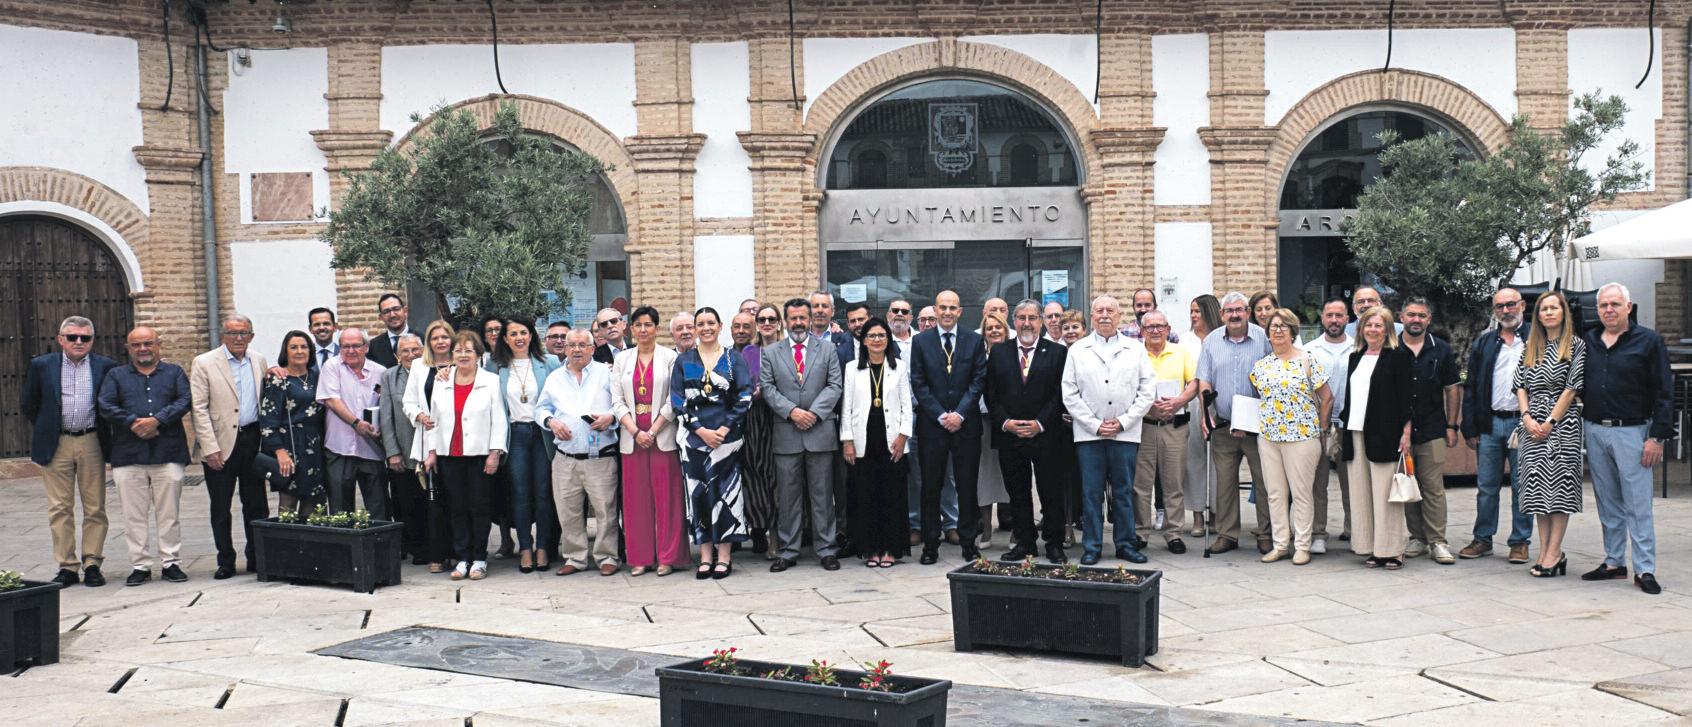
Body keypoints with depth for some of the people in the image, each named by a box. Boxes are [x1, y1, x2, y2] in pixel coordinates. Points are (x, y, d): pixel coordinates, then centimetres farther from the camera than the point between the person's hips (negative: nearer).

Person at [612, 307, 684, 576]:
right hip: (632, 438, 3)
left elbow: (673, 400, -3)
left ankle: (667, 556, 5)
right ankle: (640, 557, 10)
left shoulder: (669, 357, 2)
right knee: (636, 498, 4)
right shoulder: (622, 359, 11)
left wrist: (653, 431, -10)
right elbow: (617, 400, 6)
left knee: (666, 496, -1)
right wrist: (636, 432, -7)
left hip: (663, 437, -3)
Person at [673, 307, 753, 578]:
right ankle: (706, 556, 7)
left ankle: (724, 556, 4)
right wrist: (701, 430, -9)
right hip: (695, 436, 1)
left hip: (726, 435, -1)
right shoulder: (683, 361, 8)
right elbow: (677, 401, 2)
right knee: (698, 493, 0)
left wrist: (725, 429, -11)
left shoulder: (733, 360, 6)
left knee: (726, 492, -2)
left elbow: (745, 397, -1)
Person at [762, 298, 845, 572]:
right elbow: (767, 388, 2)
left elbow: (834, 385, 1)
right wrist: (792, 411, -11)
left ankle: (826, 549, 10)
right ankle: (788, 551, 11)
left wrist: (814, 412, -12)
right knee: (787, 495, 4)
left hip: (820, 431, -1)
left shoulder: (827, 349, 9)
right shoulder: (770, 353, 10)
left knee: (822, 494, 3)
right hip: (785, 434, 1)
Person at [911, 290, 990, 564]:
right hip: (931, 425, 0)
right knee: (931, 487, 3)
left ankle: (968, 542, 14)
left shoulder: (974, 340, 5)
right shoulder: (921, 341, 4)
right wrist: (940, 415, -9)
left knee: (967, 486, 4)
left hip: (966, 424, 0)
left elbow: (979, 380, 0)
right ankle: (930, 544, 10)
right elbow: (918, 383, 0)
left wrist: (960, 414, -10)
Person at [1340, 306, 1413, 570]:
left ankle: (1392, 550, 3)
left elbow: (1405, 396, -6)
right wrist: (1344, 429, 13)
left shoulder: (1398, 356, -2)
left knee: (1385, 493, -4)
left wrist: (1406, 432, -12)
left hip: (1384, 434, -6)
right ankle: (1371, 548, 13)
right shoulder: (1355, 357, 16)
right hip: (1356, 432, 6)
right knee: (1362, 493, 6)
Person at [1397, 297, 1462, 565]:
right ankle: (1417, 537, 14)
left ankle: (1437, 542, 0)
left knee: (1434, 487, -4)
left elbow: (1453, 389, 9)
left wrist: (1452, 426, 4)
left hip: (1433, 431, -1)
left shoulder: (1441, 350, 6)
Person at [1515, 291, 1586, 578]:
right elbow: (1521, 386, 10)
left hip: (1563, 422, -5)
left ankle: (1554, 552, -6)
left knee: (1560, 485, -6)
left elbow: (1572, 387, -6)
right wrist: (1527, 418, -4)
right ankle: (1544, 551, 7)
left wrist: (1550, 422, -11)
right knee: (1538, 486, 3)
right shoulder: (1531, 348, 14)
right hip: (1533, 423, 5)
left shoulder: (1576, 345, 0)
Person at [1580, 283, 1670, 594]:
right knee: (1608, 504, 11)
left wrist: (1657, 437, -11)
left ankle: (1645, 569, 1)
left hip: (1631, 432, -4)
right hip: (1594, 431, 5)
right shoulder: (1588, 341, 10)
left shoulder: (1648, 341, -3)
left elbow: (1663, 392, -5)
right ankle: (1613, 562, 19)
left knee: (1638, 504, -4)